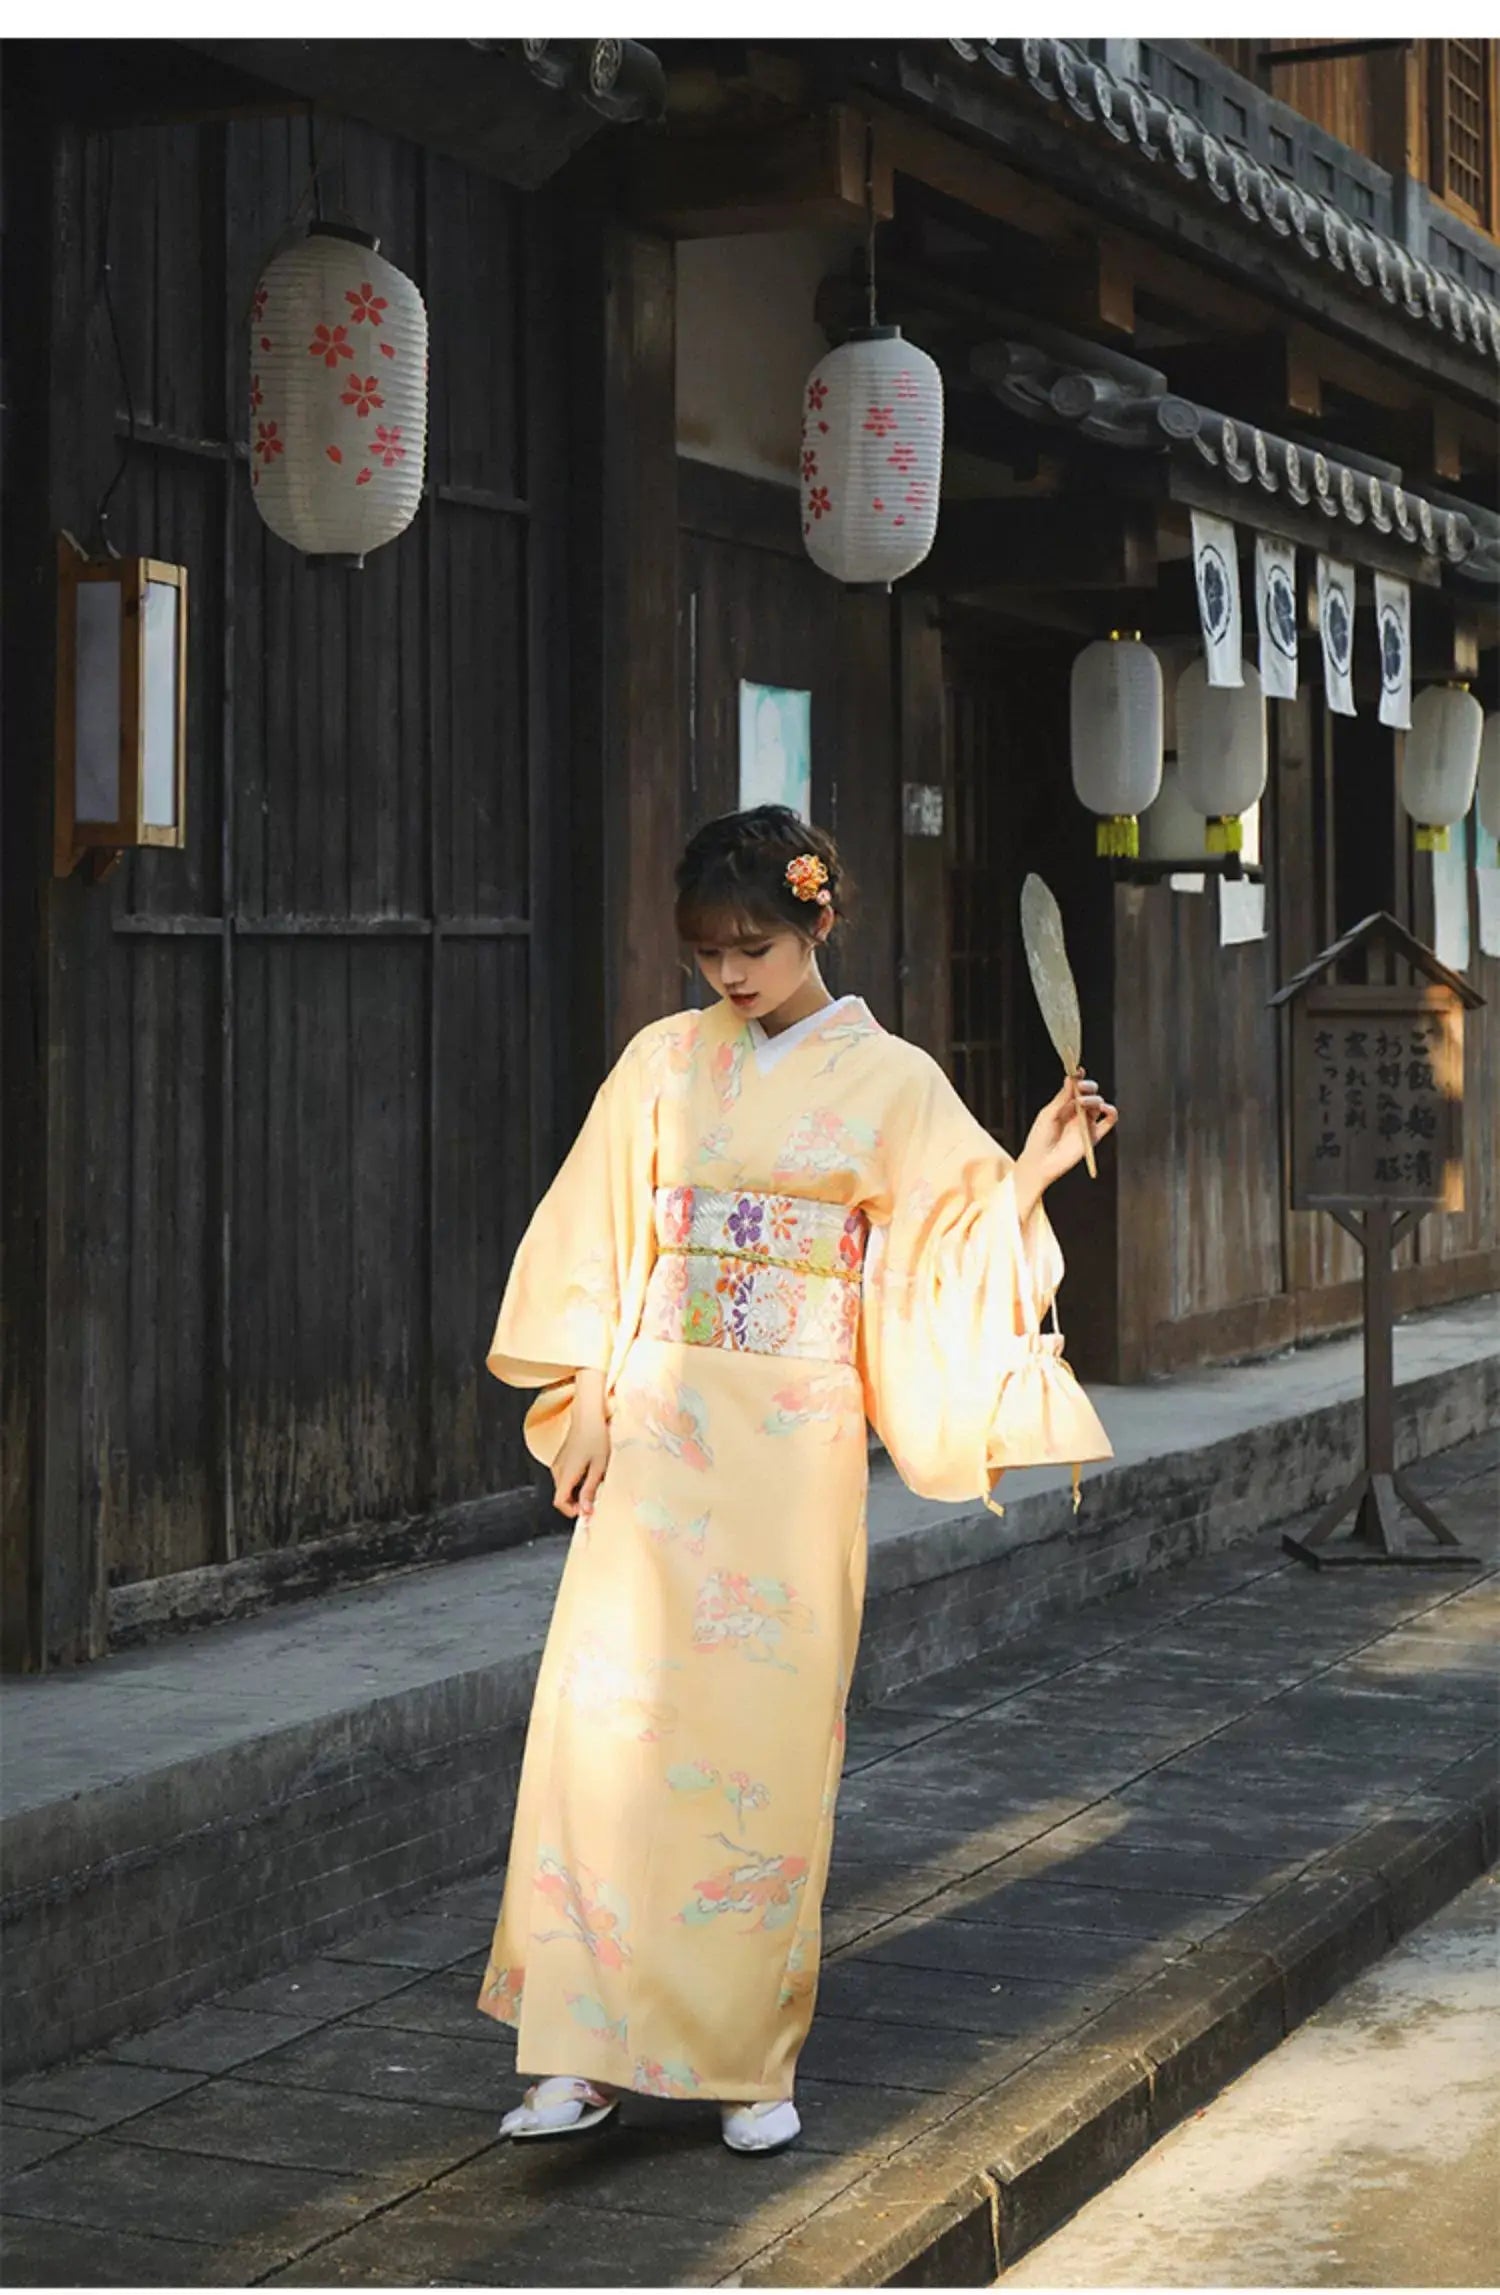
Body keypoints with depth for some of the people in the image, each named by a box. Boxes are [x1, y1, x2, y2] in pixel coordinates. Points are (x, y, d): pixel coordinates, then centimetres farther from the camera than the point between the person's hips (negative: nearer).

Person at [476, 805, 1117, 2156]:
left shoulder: (892, 1081, 3)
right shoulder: (664, 1061, 8)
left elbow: (956, 1245, 3)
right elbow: (595, 1235, 9)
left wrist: (1034, 1172, -13)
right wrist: (587, 1404, 2)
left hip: (799, 1440, -1)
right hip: (659, 1427, 1)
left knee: (772, 1736, 0)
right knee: (609, 1722, -6)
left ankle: (750, 2059, 12)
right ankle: (587, 2056, 1)